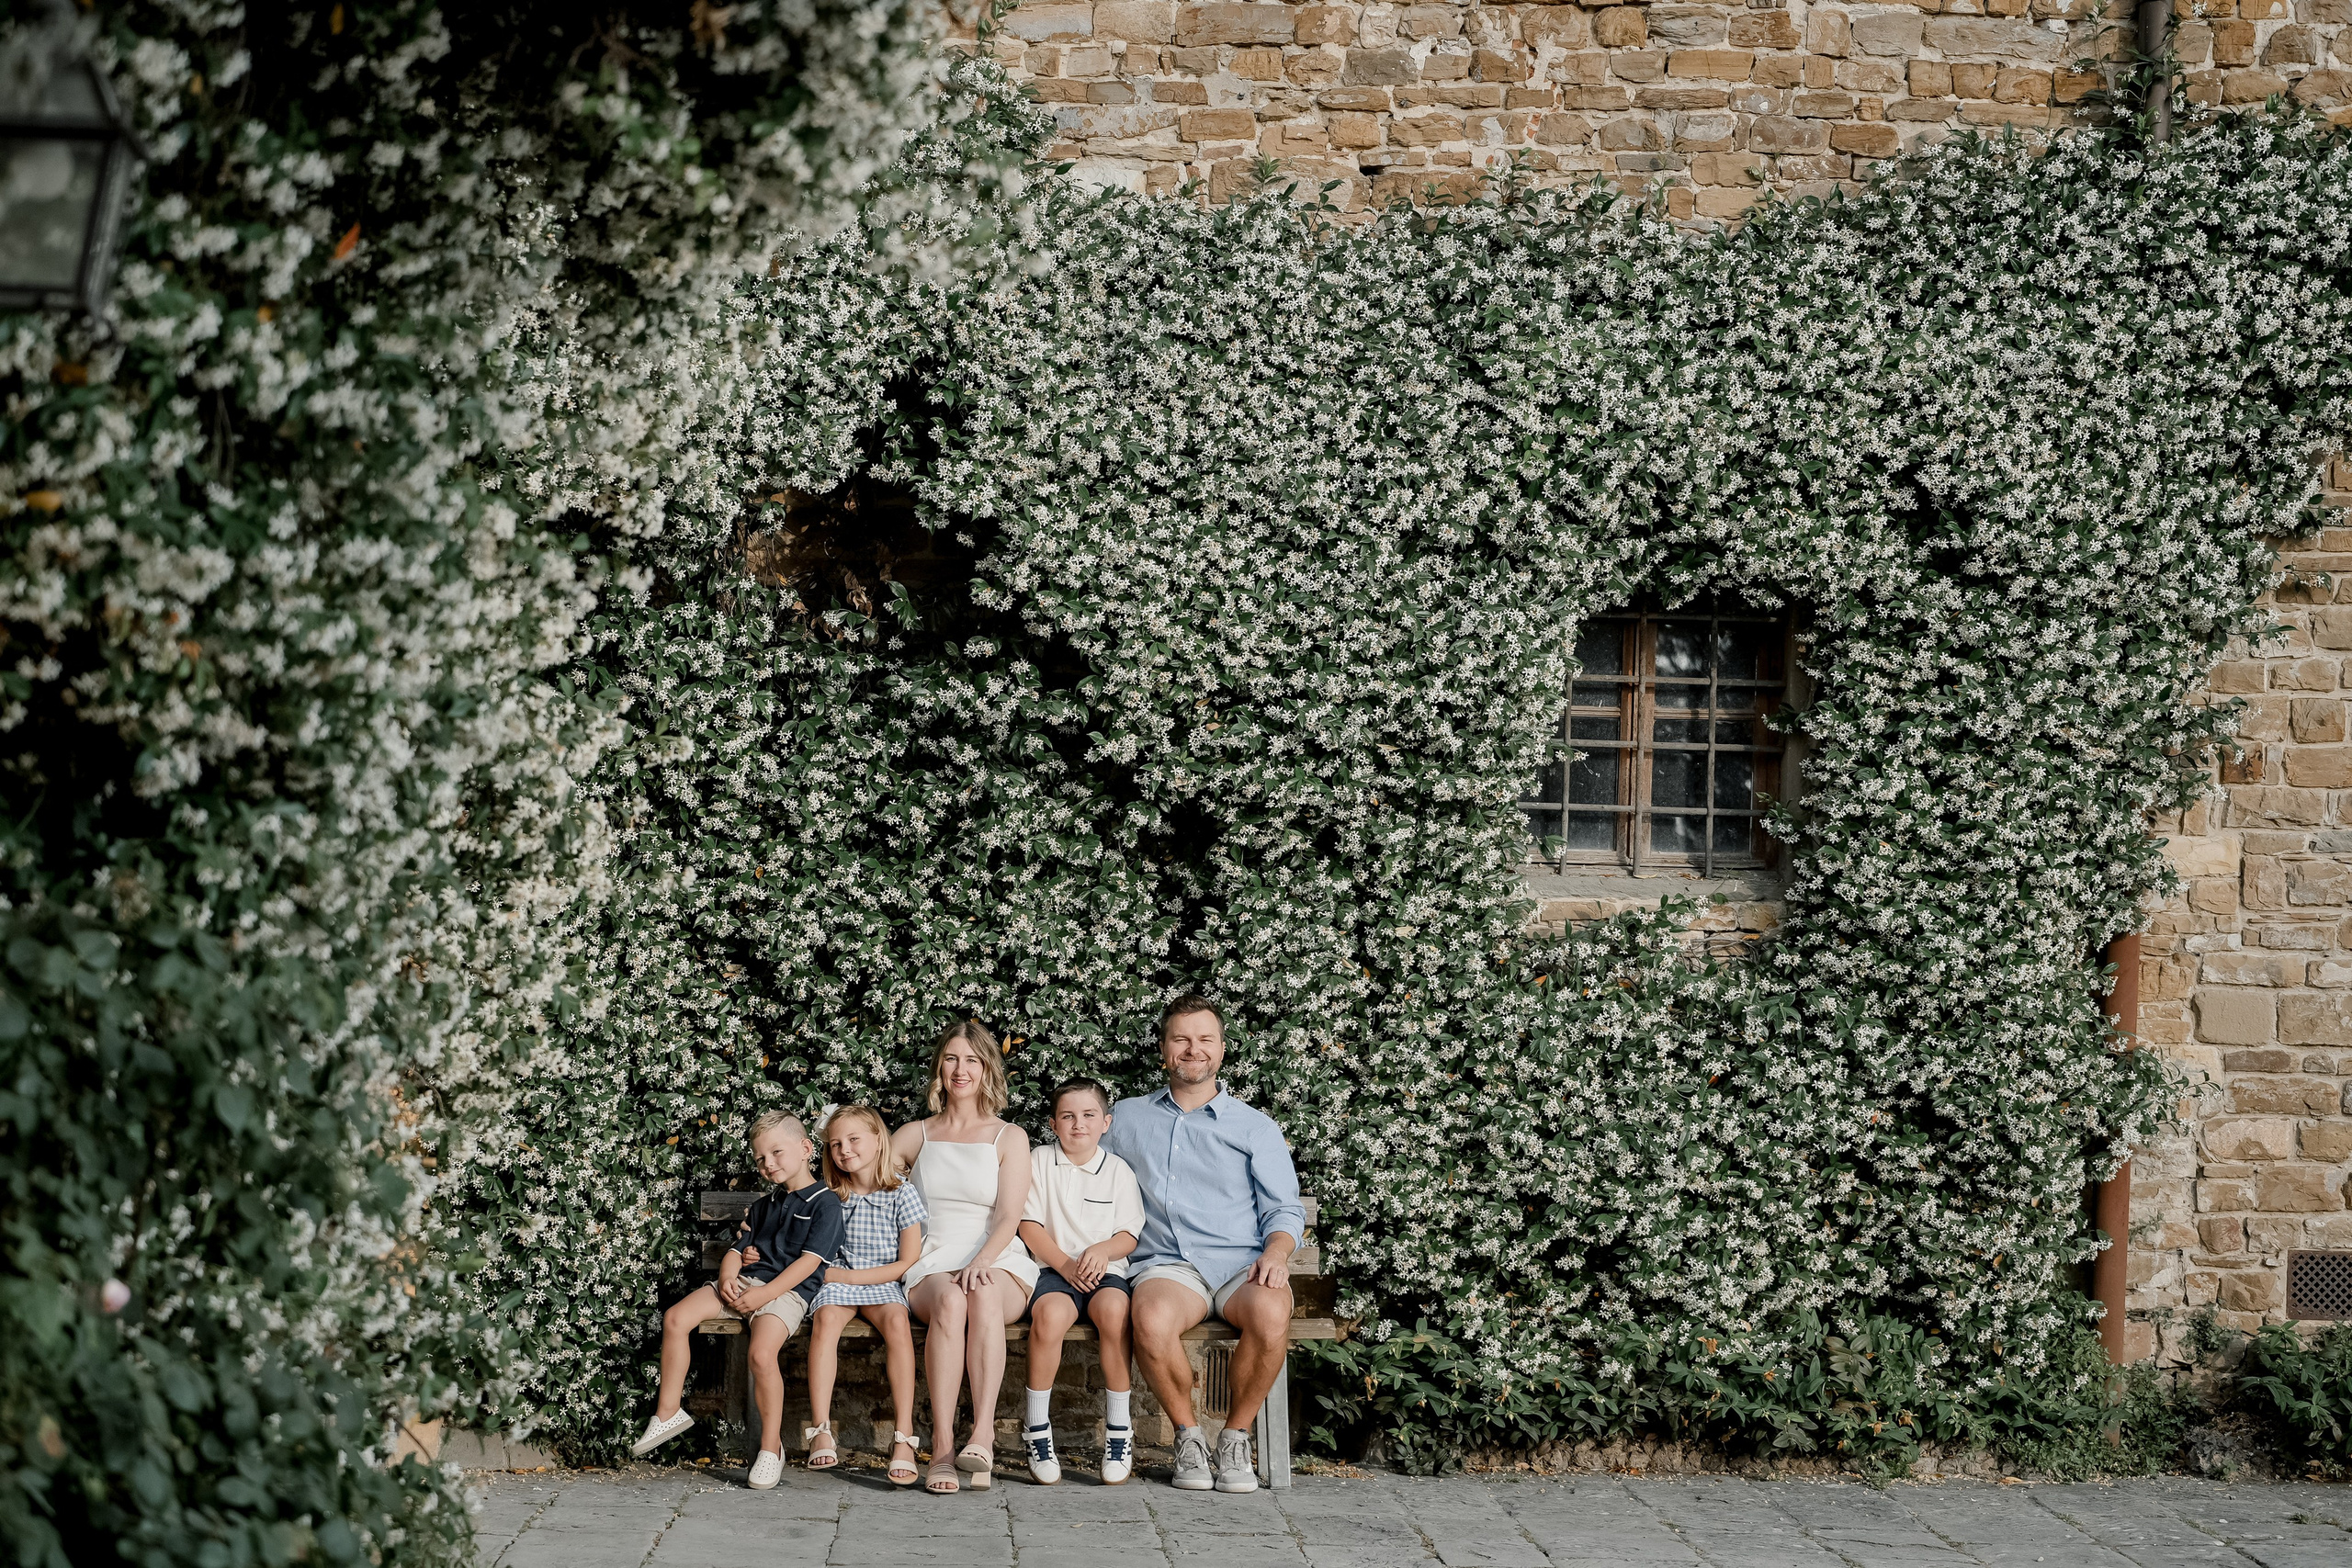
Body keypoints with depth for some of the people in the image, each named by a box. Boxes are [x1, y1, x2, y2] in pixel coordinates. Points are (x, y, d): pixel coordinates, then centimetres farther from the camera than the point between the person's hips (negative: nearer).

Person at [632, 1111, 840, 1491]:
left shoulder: (824, 1203, -1)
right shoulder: (764, 1206, 24)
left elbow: (809, 1261, -11)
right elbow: (737, 1250, 20)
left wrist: (764, 1294, -18)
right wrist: (728, 1277, -5)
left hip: (787, 1291, -7)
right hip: (743, 1284, 7)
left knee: (762, 1352, -33)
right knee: (675, 1318, -12)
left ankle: (771, 1446, -20)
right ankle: (668, 1413, -2)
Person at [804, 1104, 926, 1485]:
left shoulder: (902, 1193, -1)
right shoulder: (829, 1196, 9)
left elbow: (907, 1262, -4)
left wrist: (850, 1276, -8)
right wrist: (830, 1273, -4)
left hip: (883, 1283, -2)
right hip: (839, 1282, 2)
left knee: (896, 1321, -34)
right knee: (826, 1317, -32)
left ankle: (903, 1437, -40)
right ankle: (821, 1432, -39)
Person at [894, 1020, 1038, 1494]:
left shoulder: (1009, 1137, 13)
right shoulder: (916, 1135, 19)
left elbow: (1009, 1218, 1)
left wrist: (981, 1261, -18)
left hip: (1000, 1265, -1)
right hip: (932, 1269, 1)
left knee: (984, 1293, -38)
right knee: (950, 1300, -36)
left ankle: (983, 1433, -47)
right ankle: (942, 1444, -43)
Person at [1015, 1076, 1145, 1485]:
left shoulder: (1117, 1170, 12)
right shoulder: (1040, 1160, 10)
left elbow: (1130, 1234, 8)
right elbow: (1030, 1226, 4)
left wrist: (1103, 1250, -15)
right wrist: (1065, 1264, -10)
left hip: (1105, 1270, 1)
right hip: (1053, 1269, -1)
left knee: (1113, 1310, -35)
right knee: (1050, 1313, -36)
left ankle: (1118, 1427, -22)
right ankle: (1037, 1428, -21)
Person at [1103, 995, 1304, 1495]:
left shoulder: (1256, 1128, 16)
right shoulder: (1125, 1119, 21)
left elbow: (1285, 1209, 9)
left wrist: (1276, 1252, -12)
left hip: (1242, 1265, 0)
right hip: (1167, 1265, 0)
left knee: (1270, 1314, -36)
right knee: (1152, 1320, -37)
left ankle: (1235, 1436, -14)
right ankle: (1189, 1436, -14)